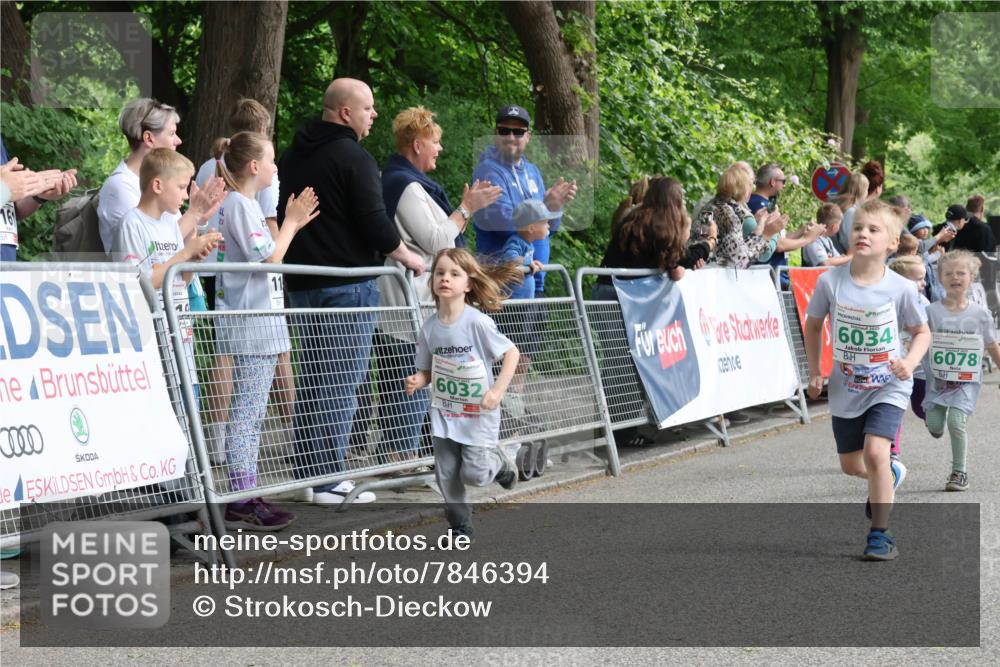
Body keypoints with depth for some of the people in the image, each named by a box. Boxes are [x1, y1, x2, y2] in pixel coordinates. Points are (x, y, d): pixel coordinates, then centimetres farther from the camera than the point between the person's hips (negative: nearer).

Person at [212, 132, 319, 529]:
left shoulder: (240, 203, 18)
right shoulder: (240, 205, -14)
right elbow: (269, 259, -17)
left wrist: (292, 225, 16)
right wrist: (290, 224, -5)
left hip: (255, 321, 11)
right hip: (249, 324, -11)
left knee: (251, 413, 12)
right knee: (246, 412, -9)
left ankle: (247, 496, 16)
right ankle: (241, 502, -8)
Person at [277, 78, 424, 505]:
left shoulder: (292, 156, 14)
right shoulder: (354, 158, -13)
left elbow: (280, 216, 21)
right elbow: (374, 222, -16)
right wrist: (405, 256, 0)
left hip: (301, 282, 8)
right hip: (348, 283, -8)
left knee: (313, 380, 14)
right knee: (342, 381, -6)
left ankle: (309, 473, 17)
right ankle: (330, 481, -7)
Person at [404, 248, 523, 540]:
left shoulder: (477, 322, -17)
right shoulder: (430, 328, -3)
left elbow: (511, 353, -11)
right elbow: (427, 371, 6)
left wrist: (498, 390, -20)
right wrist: (418, 381, -17)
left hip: (478, 413, -4)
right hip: (444, 413, 4)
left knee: (474, 474, -5)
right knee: (446, 474, 5)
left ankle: (498, 461, 29)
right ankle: (460, 525, 23)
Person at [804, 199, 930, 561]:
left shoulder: (901, 288, -15)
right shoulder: (829, 282, -12)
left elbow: (922, 331, 0)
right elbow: (813, 325, 5)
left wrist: (910, 362, -19)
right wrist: (815, 373, 1)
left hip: (888, 386, -3)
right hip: (846, 388, 3)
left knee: (875, 453, -21)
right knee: (850, 465, 13)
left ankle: (880, 533, -5)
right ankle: (891, 475, 48)